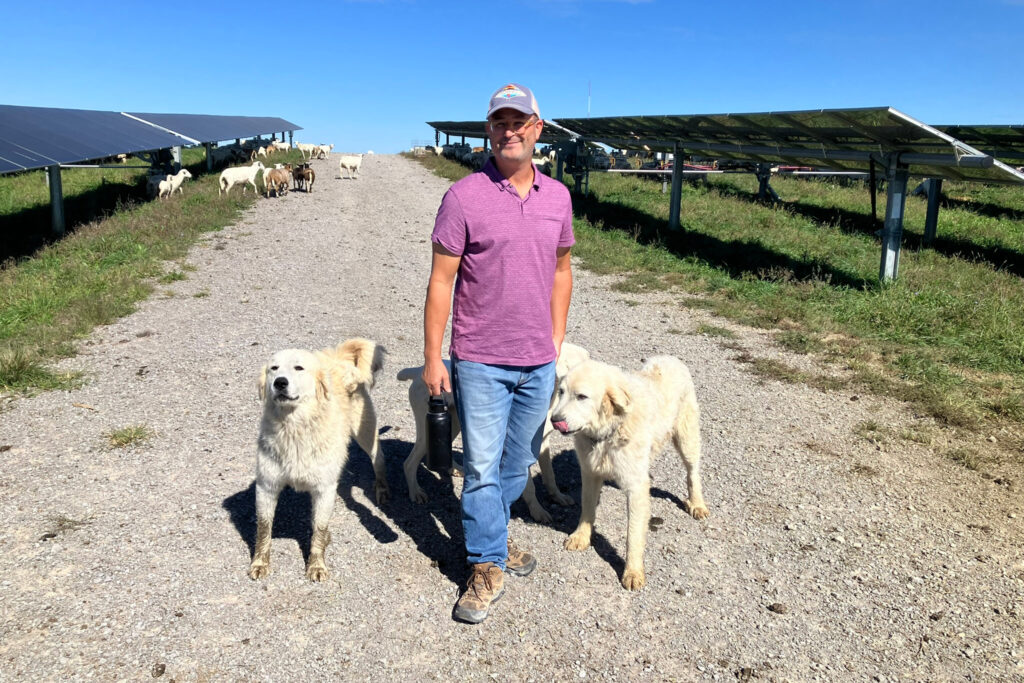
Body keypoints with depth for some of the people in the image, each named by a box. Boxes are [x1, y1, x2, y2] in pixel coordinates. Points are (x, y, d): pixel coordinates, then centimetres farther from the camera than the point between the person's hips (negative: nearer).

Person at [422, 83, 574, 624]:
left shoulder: (557, 196, 5)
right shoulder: (464, 196, -9)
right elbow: (441, 280, -7)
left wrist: (557, 341, 12)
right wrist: (432, 357, -8)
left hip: (539, 362, 5)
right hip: (480, 362, -4)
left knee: (519, 461, 18)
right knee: (482, 466, 3)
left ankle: (491, 533, 40)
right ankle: (487, 567, 19)